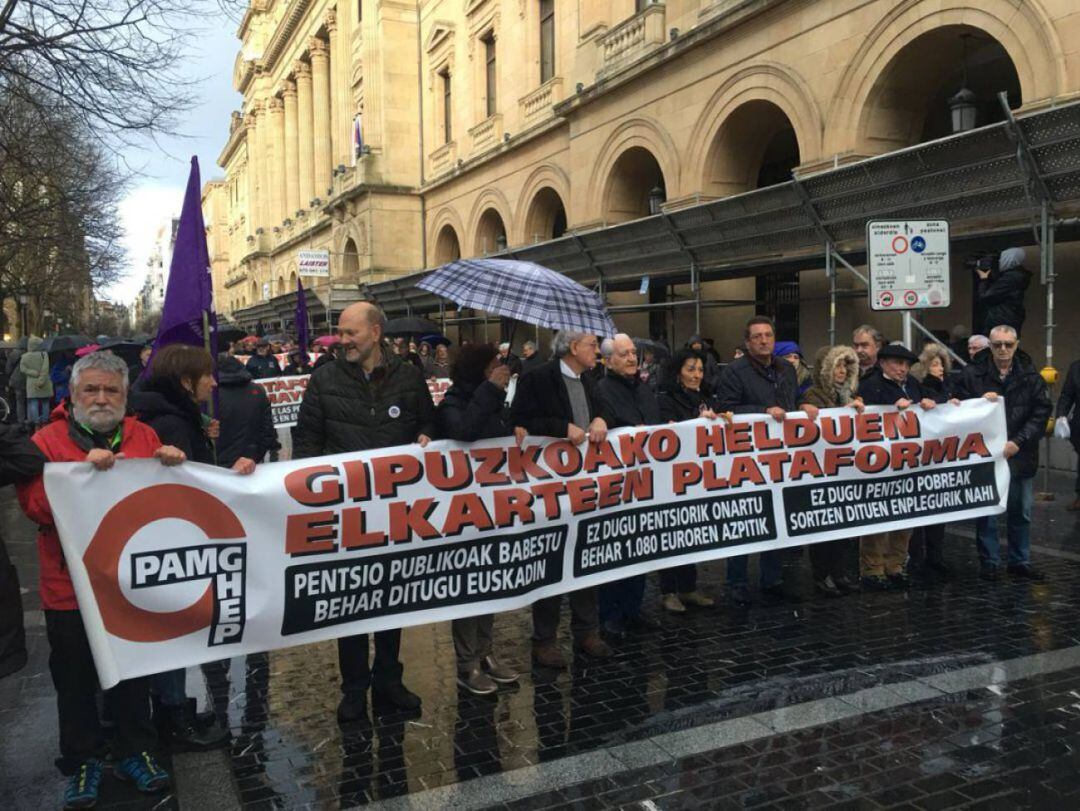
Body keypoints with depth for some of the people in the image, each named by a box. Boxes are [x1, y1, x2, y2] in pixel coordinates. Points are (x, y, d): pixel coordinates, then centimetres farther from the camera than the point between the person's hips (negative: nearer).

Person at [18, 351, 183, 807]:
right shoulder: (48, 440, -4)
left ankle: (136, 751, 32)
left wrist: (172, 466, -13)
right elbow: (35, 505, -16)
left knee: (134, 673, 15)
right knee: (76, 680, 11)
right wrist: (82, 471, -27)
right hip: (70, 588, -2)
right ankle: (82, 761, 29)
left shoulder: (143, 437, 5)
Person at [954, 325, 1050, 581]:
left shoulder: (1030, 375, 2)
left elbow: (1042, 412, -1)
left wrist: (1018, 442, -12)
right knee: (986, 512, 5)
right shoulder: (973, 373, -3)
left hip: (1020, 455, 2)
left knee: (1021, 512, 13)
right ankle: (989, 562, 17)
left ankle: (1020, 562, 26)